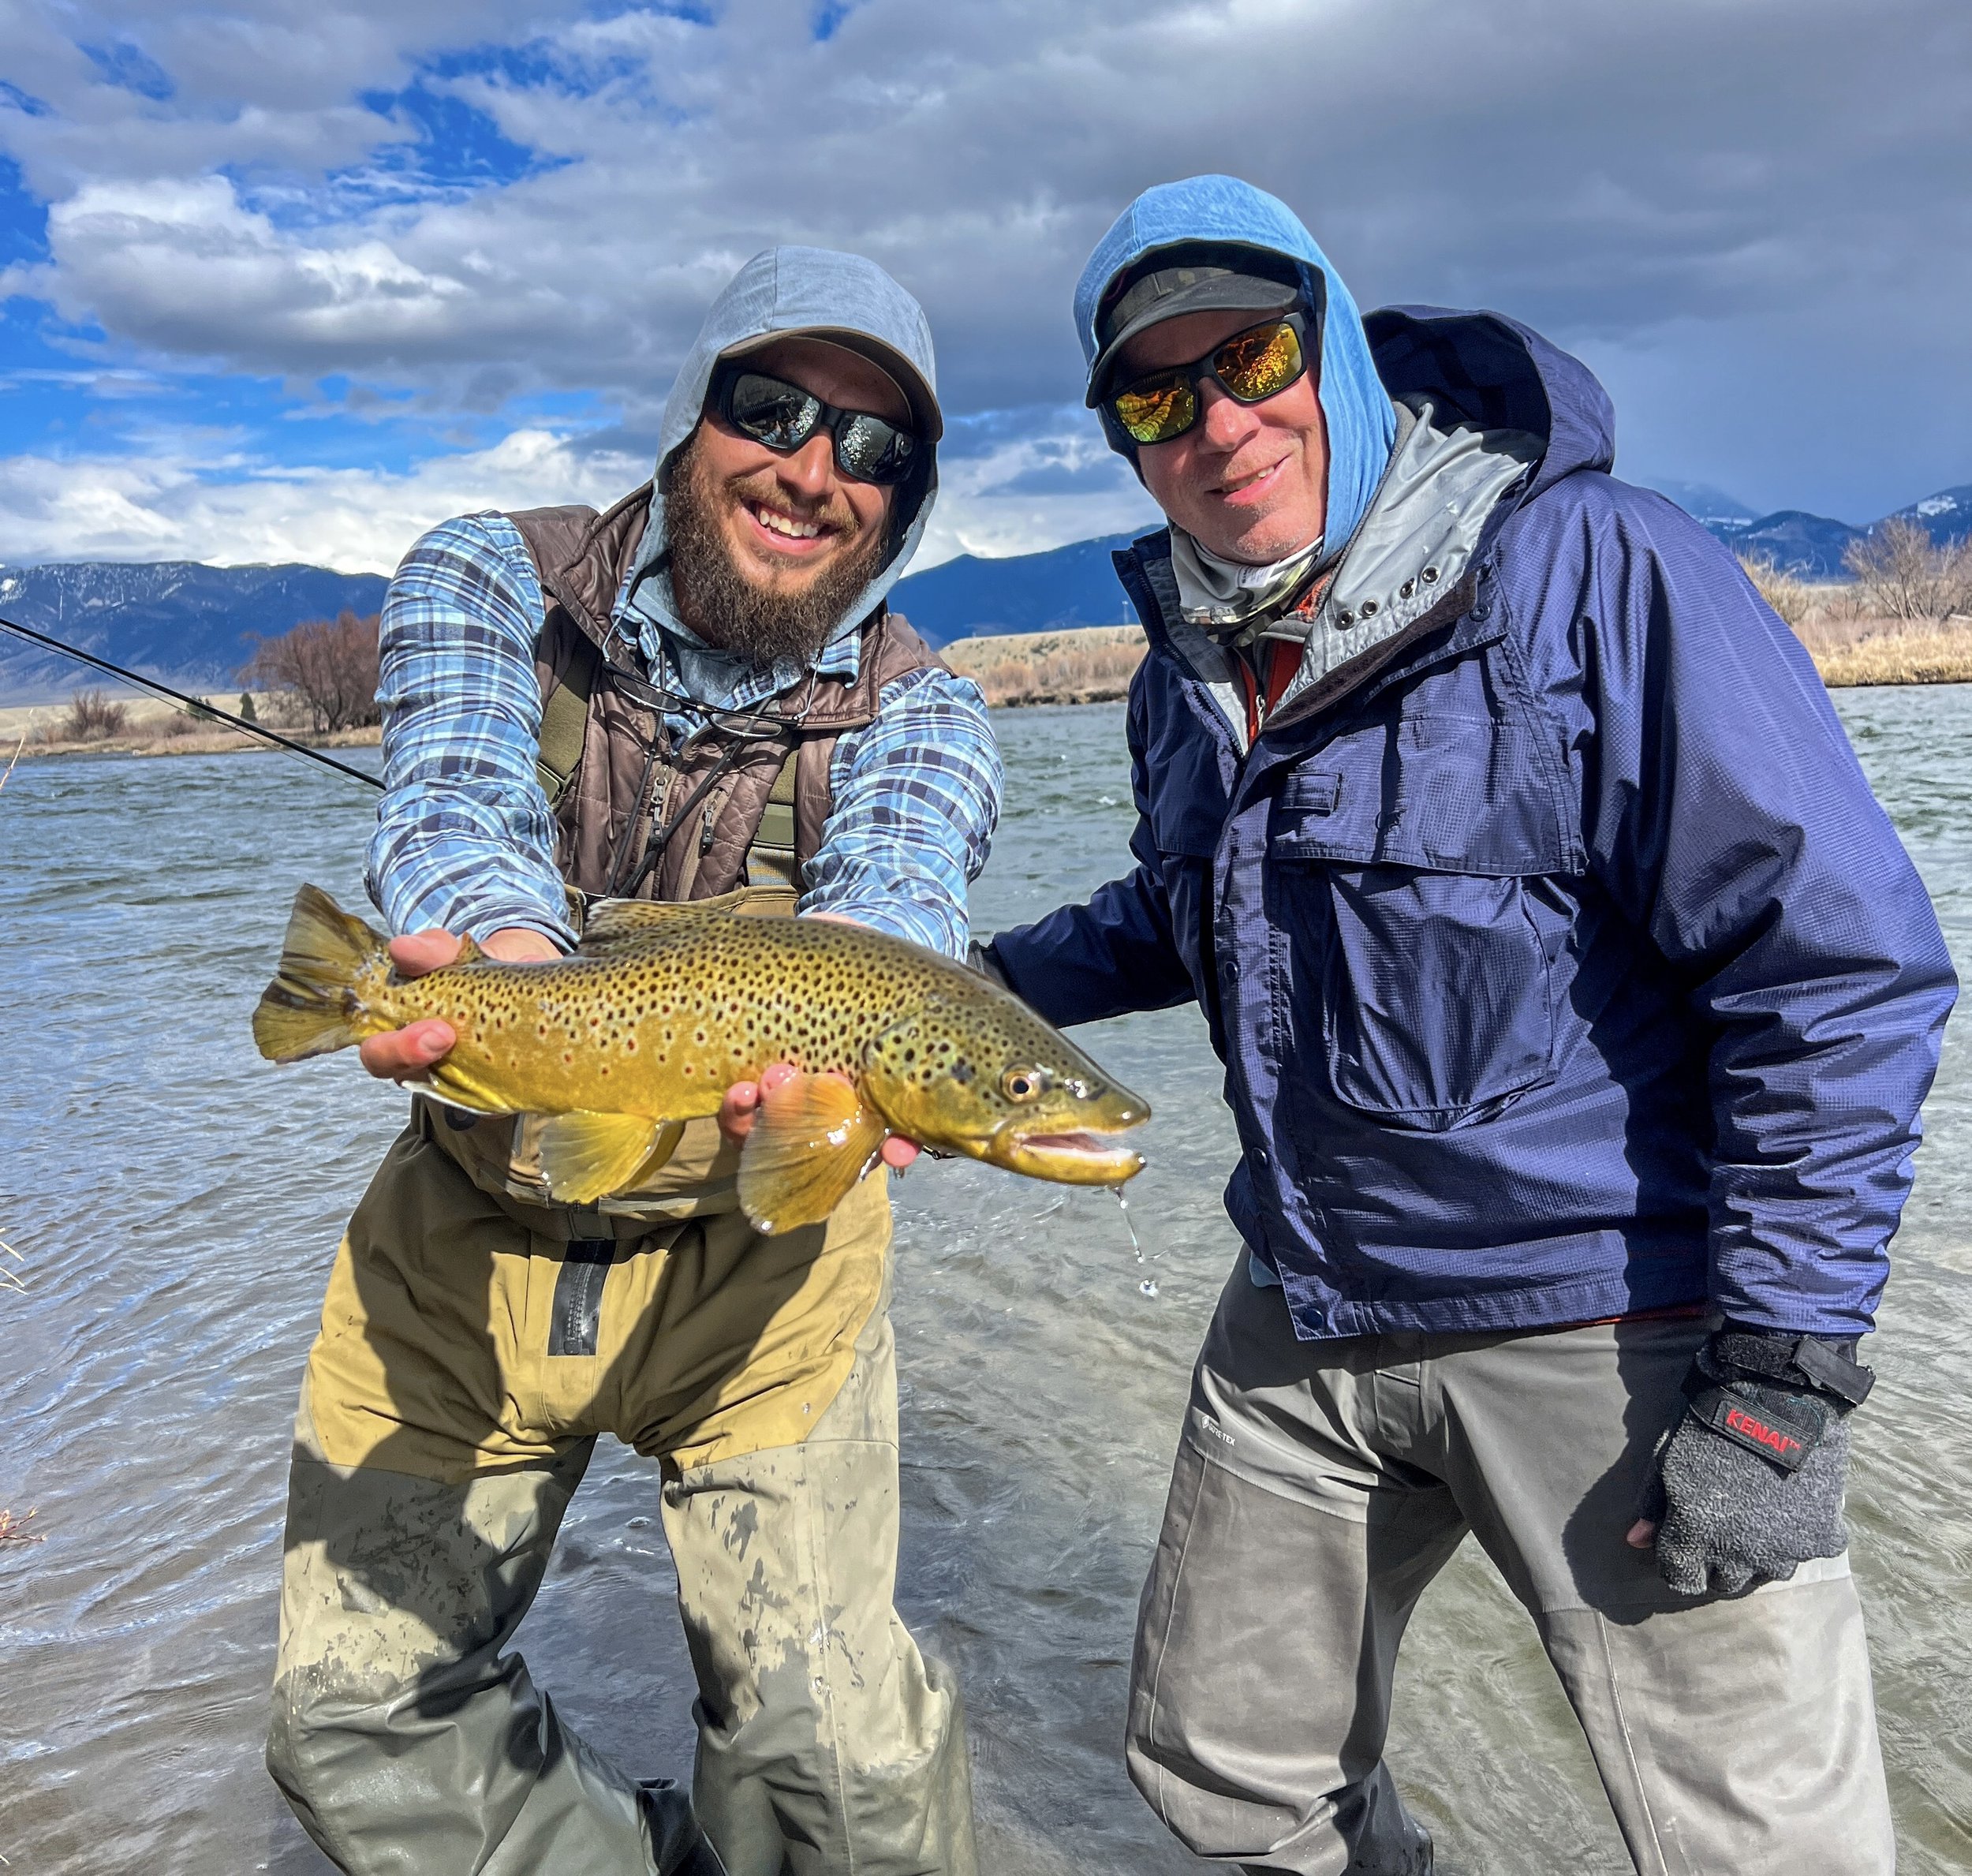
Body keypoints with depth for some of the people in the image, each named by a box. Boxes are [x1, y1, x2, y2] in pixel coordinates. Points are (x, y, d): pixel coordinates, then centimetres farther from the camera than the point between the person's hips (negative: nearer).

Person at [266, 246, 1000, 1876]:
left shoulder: (922, 716, -10)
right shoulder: (489, 583, -7)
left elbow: (892, 893, -30)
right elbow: (456, 810, -24)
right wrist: (511, 956, -48)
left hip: (750, 1254, -1)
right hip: (463, 1245, 3)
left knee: (833, 1740, -3)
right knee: (354, 1717, 13)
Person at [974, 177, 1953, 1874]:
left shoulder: (1592, 569, -16)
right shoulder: (1189, 667, 6)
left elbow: (1840, 972, -17)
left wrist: (1781, 1381, -18)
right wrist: (974, 991, 9)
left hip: (1618, 1331, -6)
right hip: (1304, 1324, 6)